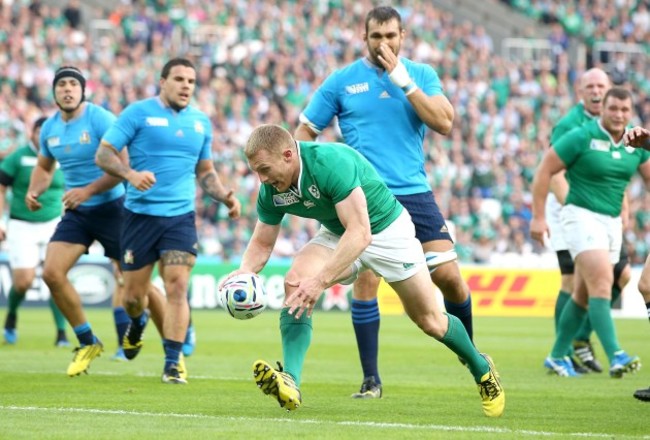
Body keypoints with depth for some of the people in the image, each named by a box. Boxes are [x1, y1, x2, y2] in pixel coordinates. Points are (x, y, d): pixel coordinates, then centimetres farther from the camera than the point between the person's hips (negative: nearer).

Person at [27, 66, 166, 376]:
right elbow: (44, 167, 20)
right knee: (51, 272, -11)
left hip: (111, 208, -5)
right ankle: (87, 343, 5)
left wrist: (88, 191, -26)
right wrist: (34, 190, 0)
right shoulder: (49, 129, 4)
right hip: (76, 213, 5)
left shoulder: (100, 120, -15)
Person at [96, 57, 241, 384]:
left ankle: (173, 363, -9)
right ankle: (137, 325, 42)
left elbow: (205, 171, 23)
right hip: (141, 213, -2)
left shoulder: (201, 122, 12)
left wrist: (226, 197, 5)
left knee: (177, 287, -12)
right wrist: (131, 174, -24)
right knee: (133, 294, 6)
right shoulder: (139, 113, -2)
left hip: (180, 217, 2)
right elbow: (103, 154, -6)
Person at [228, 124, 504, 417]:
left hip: (387, 229, -5)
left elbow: (360, 233, -44)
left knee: (430, 321, 4)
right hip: (337, 235, 5)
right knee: (294, 281, -25)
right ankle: (290, 383, -34)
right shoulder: (271, 190, -16)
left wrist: (321, 280, -52)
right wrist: (244, 272, -28)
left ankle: (481, 369, 34)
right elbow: (262, 243, -5)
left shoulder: (331, 162, -38)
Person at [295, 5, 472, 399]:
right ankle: (371, 380, -2)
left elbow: (444, 123, -7)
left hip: (414, 193, 1)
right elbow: (306, 131, 10)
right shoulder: (342, 81, 4)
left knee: (448, 276, -4)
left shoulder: (421, 75, 7)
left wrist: (404, 82, -12)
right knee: (367, 279, -11)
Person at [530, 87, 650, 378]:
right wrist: (538, 217, -10)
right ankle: (615, 356, -28)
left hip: (612, 222, 7)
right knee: (601, 281, -21)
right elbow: (545, 171, -8)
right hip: (582, 216, -7)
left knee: (585, 293, 12)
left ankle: (557, 356, 23)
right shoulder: (581, 137, -12)